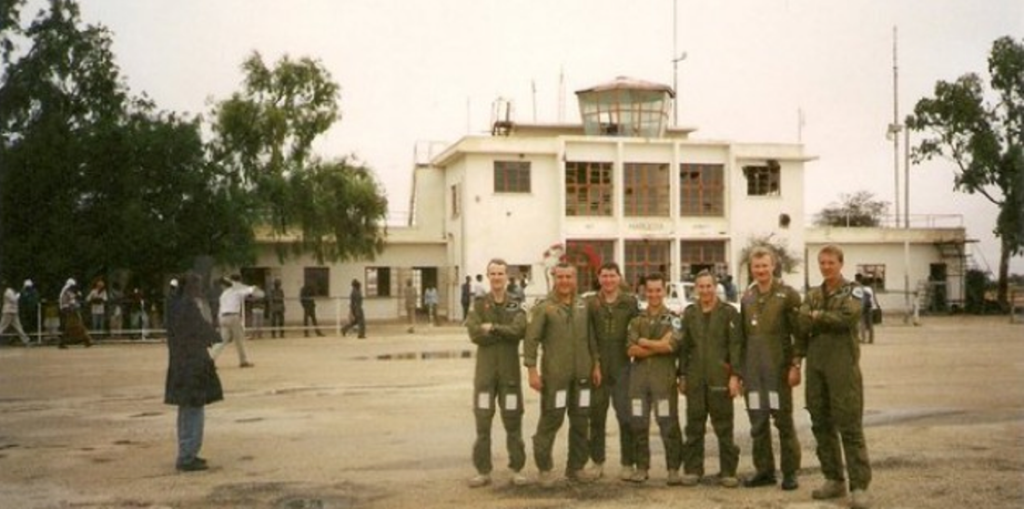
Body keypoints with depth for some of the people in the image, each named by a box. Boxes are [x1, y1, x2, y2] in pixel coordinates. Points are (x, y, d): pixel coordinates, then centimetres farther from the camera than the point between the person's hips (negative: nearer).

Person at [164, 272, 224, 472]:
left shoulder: (176, 305, 9)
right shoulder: (189, 307, -19)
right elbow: (206, 333, -15)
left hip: (180, 364, 10)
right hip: (193, 365, -10)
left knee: (187, 411, 17)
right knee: (194, 410, -4)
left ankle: (186, 455, 26)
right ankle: (187, 458, -2)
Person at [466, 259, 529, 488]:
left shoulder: (516, 306, 5)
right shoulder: (479, 305, 5)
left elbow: (519, 330, -14)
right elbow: (475, 333, -10)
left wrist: (492, 328, -14)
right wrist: (505, 333, -11)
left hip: (510, 370, 0)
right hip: (485, 369, 0)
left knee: (513, 421, 5)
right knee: (482, 421, 2)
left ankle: (517, 469, 14)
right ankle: (483, 471, 10)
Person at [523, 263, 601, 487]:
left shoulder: (583, 306, 9)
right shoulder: (544, 307, -4)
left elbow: (591, 337, 14)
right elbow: (531, 339, -7)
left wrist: (596, 365, 10)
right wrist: (532, 370, -13)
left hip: (582, 373, 5)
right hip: (554, 374, -5)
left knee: (581, 421, 10)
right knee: (551, 419, -4)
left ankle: (576, 467, 22)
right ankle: (544, 468, 9)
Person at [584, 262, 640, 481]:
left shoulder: (630, 302, 2)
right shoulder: (590, 303, 4)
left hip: (622, 367, -1)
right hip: (597, 367, 1)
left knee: (626, 414, -3)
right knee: (596, 415, 8)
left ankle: (628, 462, 8)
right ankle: (597, 461, 18)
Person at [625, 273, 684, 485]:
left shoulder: (673, 319, 4)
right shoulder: (637, 320, 13)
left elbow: (670, 345, -13)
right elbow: (631, 350, -1)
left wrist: (644, 342, -4)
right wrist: (658, 346, -9)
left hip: (664, 378, -3)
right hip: (639, 377, 3)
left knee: (669, 424, -4)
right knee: (639, 424, 6)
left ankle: (673, 469, 3)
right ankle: (642, 467, 15)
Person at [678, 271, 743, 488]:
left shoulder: (729, 313, 0)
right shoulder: (689, 314, 11)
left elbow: (736, 346, -5)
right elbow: (684, 346, 13)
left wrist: (734, 376, -11)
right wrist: (682, 376, 9)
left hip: (720, 379, -3)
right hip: (695, 379, 3)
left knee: (724, 427, 2)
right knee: (694, 427, 7)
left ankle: (728, 471, 9)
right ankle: (692, 469, 14)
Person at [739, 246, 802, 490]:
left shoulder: (787, 294, -4)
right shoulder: (747, 297, 12)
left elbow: (799, 333, -6)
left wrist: (796, 366, -12)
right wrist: (739, 367, 13)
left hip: (778, 368, -5)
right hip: (752, 369, 5)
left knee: (783, 420, 1)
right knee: (757, 422, 9)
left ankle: (790, 472, 11)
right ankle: (764, 470, 19)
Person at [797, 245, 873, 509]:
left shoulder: (853, 290, 1)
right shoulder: (812, 295, 16)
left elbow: (848, 318, -16)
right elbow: (803, 325, 9)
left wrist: (817, 317, -6)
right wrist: (797, 360, -1)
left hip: (842, 364, -5)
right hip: (816, 365, 5)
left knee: (850, 426, -7)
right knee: (821, 425, 9)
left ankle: (859, 486, -5)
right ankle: (834, 480, 20)